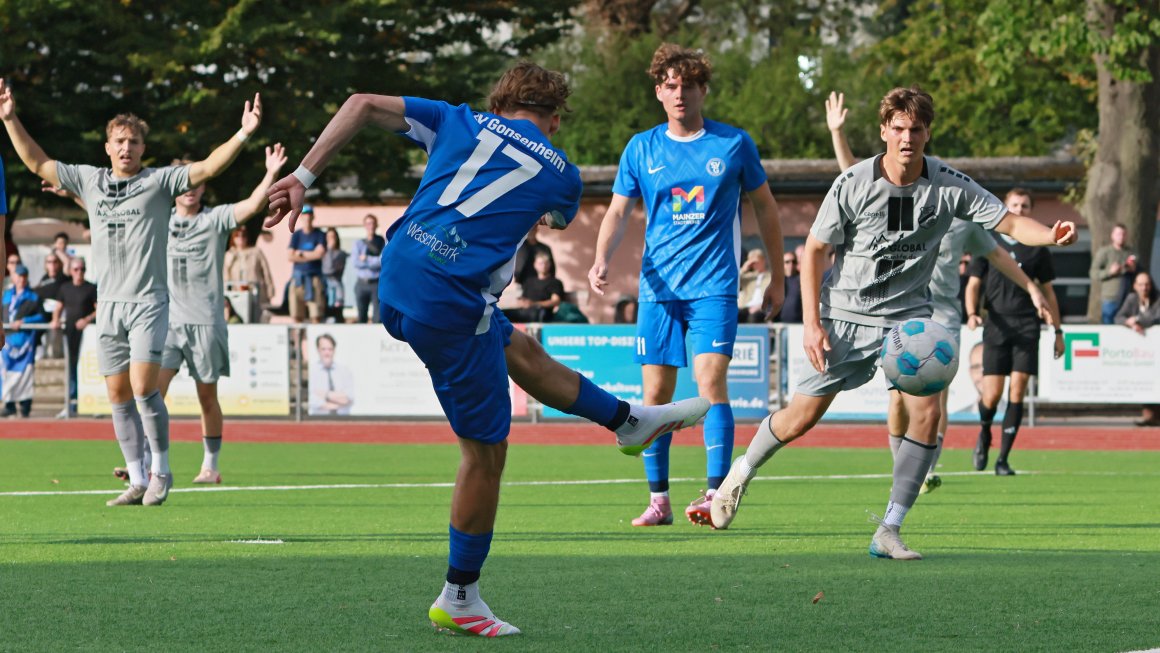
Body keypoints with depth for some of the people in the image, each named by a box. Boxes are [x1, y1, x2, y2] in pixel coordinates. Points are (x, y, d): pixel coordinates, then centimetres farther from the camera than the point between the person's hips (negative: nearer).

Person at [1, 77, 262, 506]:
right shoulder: (89, 181, 12)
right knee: (119, 397, 4)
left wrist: (244, 134, -20)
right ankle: (137, 481, 9)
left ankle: (161, 470, 0)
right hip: (109, 304, 5)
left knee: (143, 388, -16)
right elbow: (37, 163, 20)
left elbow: (208, 168, -9)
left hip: (148, 302, -5)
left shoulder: (159, 181, 0)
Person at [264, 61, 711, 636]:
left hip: (395, 285, 7)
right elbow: (559, 218, 34)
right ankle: (458, 599, 13)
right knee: (486, 450, 6)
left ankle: (630, 420, 47)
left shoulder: (460, 123, 15)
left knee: (520, 352, 27)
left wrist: (303, 175, 5)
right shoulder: (560, 173, 9)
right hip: (451, 302, -7)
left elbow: (361, 105, 7)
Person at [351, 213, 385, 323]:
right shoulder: (359, 243, 11)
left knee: (378, 316, -9)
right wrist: (374, 261, -8)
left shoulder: (383, 243, 4)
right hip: (362, 284, 2)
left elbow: (383, 261, -9)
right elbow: (356, 261, -5)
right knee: (362, 317, 5)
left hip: (377, 283, -2)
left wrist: (366, 259, -6)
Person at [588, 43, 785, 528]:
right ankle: (658, 500, 11)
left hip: (713, 286, -3)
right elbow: (618, 213, 8)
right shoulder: (641, 149, 7)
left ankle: (715, 493, -19)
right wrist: (601, 261, -11)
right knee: (656, 392, 2)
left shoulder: (734, 144, 2)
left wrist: (777, 276, 14)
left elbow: (764, 206, 12)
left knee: (710, 382, -17)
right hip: (658, 287, 3)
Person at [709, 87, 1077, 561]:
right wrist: (811, 323, -11)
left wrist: (1051, 235, -34)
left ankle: (889, 531, -8)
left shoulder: (948, 185, -10)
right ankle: (742, 472, 31)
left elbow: (1007, 221, -11)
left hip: (908, 315, 1)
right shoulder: (853, 184, -13)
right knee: (802, 417, -1)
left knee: (926, 411, -17)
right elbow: (814, 249, -5)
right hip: (845, 314, -1)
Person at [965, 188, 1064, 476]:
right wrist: (971, 314, -12)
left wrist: (1057, 331, 13)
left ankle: (1003, 459, -3)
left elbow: (1048, 291, 16)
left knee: (1017, 391, -8)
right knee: (992, 394, -6)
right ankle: (984, 433, 28)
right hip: (996, 325, -1)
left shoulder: (1037, 249, 10)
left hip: (1027, 326, 1)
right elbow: (973, 284, 7)